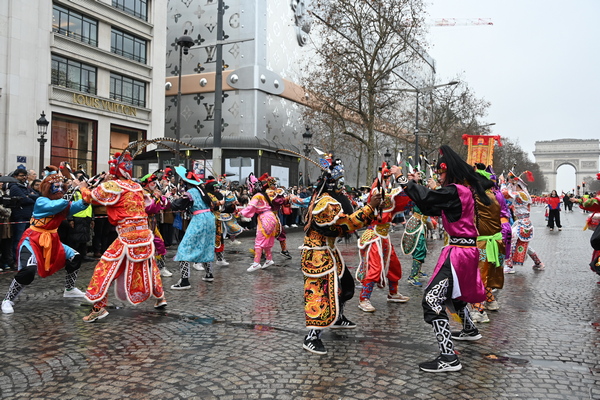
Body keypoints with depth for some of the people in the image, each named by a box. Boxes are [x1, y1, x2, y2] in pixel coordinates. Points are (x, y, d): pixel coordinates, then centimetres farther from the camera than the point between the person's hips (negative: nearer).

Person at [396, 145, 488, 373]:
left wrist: (401, 178, -16)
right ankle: (470, 330, 54)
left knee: (432, 299, -15)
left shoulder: (455, 191, -17)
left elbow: (426, 199, -26)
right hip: (466, 249, 10)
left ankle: (448, 358, -16)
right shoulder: (463, 190, 12)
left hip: (460, 253, -10)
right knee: (454, 291, 32)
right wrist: (416, 184, 9)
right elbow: (432, 208, 15)